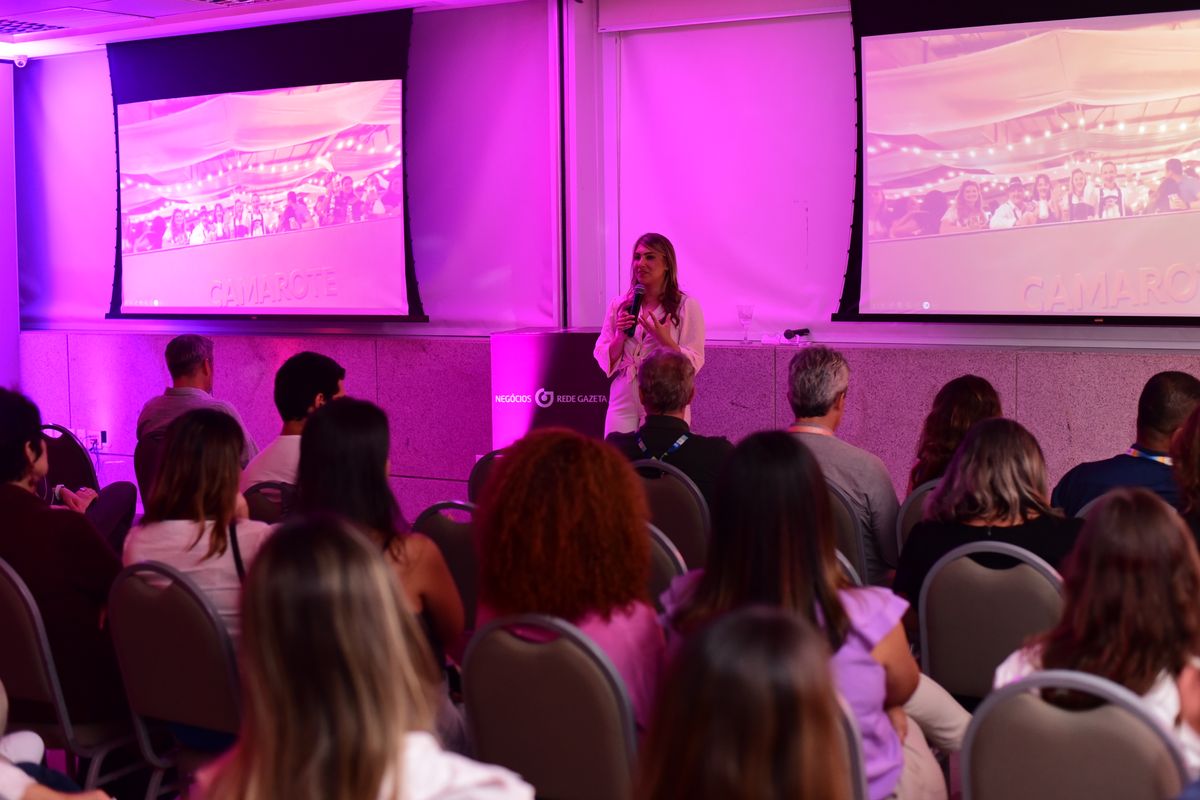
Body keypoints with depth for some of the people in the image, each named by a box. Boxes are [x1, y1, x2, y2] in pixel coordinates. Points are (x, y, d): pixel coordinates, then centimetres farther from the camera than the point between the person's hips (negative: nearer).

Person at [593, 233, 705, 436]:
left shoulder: (686, 306, -3)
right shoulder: (619, 305, 7)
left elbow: (693, 364, -7)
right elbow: (604, 360, 7)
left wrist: (665, 340, -21)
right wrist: (621, 336, -11)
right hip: (623, 403, 3)